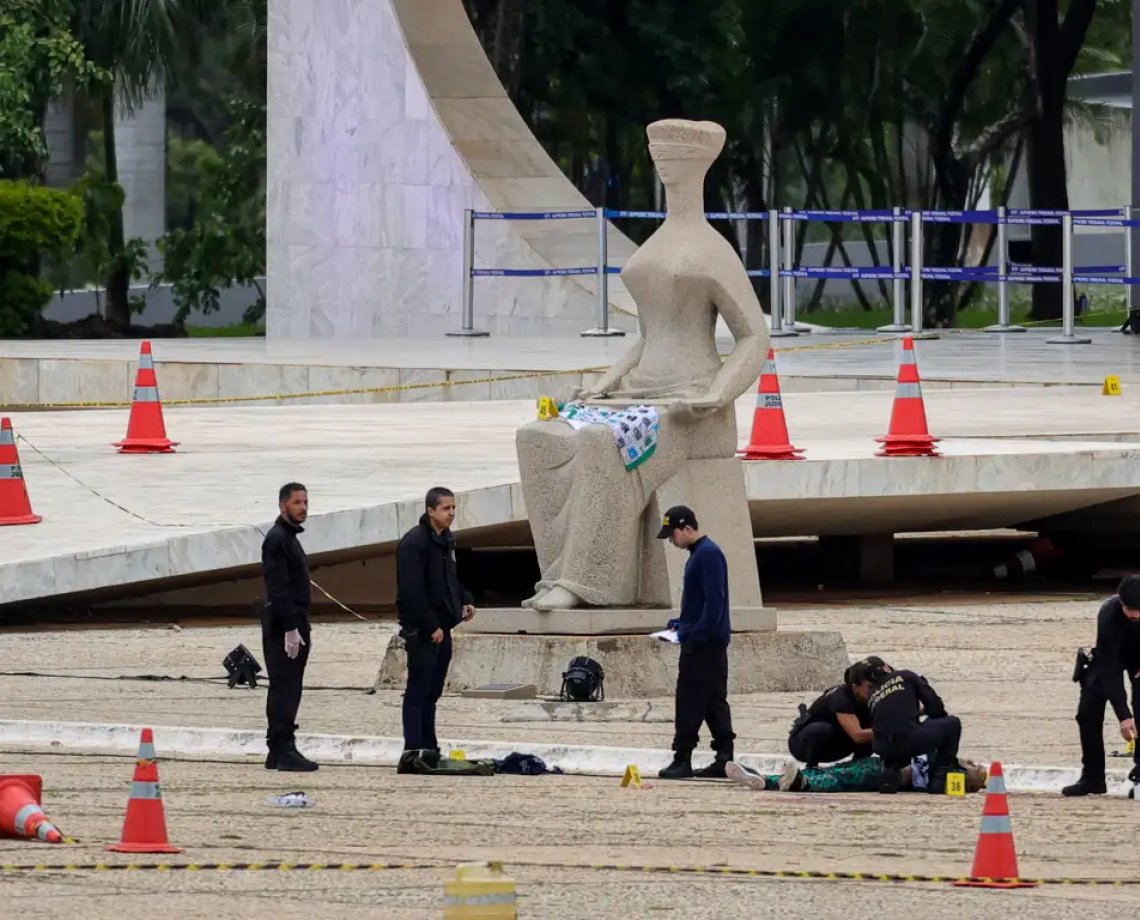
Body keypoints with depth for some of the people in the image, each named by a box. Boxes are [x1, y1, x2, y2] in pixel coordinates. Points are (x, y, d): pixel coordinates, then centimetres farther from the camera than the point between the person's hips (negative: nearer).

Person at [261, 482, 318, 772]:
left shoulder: (290, 538, 19)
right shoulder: (277, 539, -12)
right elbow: (278, 588, -19)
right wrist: (290, 628, -23)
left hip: (295, 622, 10)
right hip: (282, 625, -10)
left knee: (288, 688, 10)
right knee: (285, 688, -12)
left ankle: (279, 751, 13)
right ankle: (282, 750, -14)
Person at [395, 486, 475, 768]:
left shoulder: (446, 541, 13)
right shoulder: (414, 543, -16)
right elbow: (412, 591, -22)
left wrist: (465, 600, 9)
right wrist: (430, 626, -22)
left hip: (441, 627, 9)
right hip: (422, 629, -9)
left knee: (432, 691, 13)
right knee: (418, 690, -7)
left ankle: (429, 750, 19)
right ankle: (414, 752, -7)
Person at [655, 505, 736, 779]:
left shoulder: (708, 555, -15)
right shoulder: (698, 554, 16)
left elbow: (714, 600, -22)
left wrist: (696, 634, -22)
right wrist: (683, 623, 13)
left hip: (704, 643, -11)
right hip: (709, 642, 11)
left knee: (690, 702, -8)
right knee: (714, 702, 10)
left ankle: (682, 759, -7)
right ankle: (724, 759, 11)